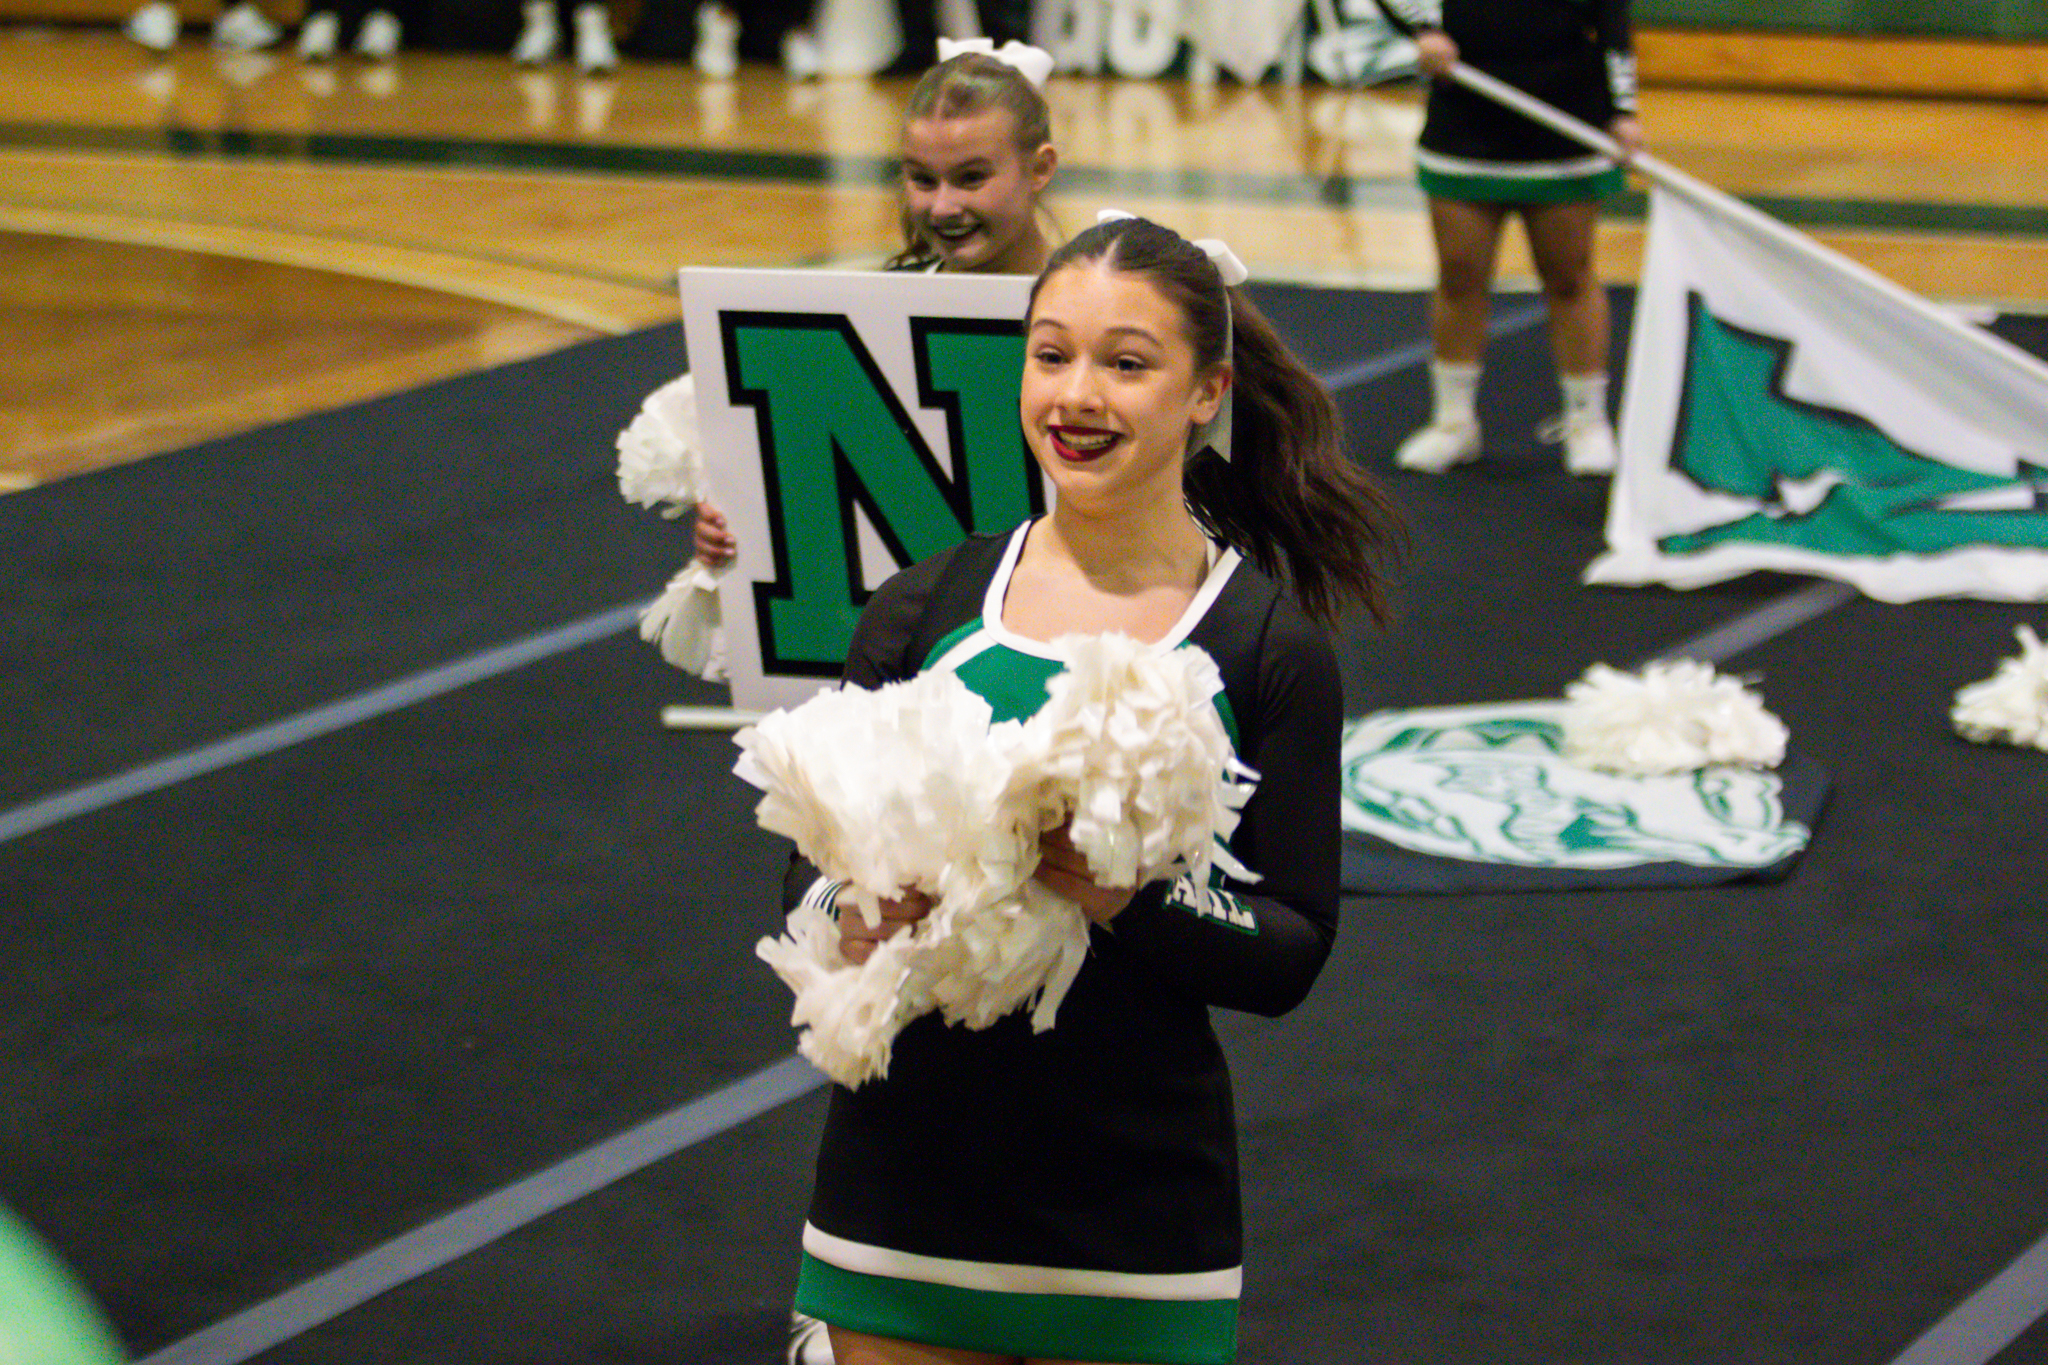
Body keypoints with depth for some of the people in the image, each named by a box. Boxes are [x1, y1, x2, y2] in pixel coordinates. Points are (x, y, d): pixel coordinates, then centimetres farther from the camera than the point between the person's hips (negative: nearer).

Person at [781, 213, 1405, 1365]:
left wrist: (1134, 898, -22)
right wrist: (852, 916, -16)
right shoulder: (922, 611, 5)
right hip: (905, 1180, 2)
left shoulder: (1267, 647, -2)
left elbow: (1294, 952, -5)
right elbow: (813, 873, 6)